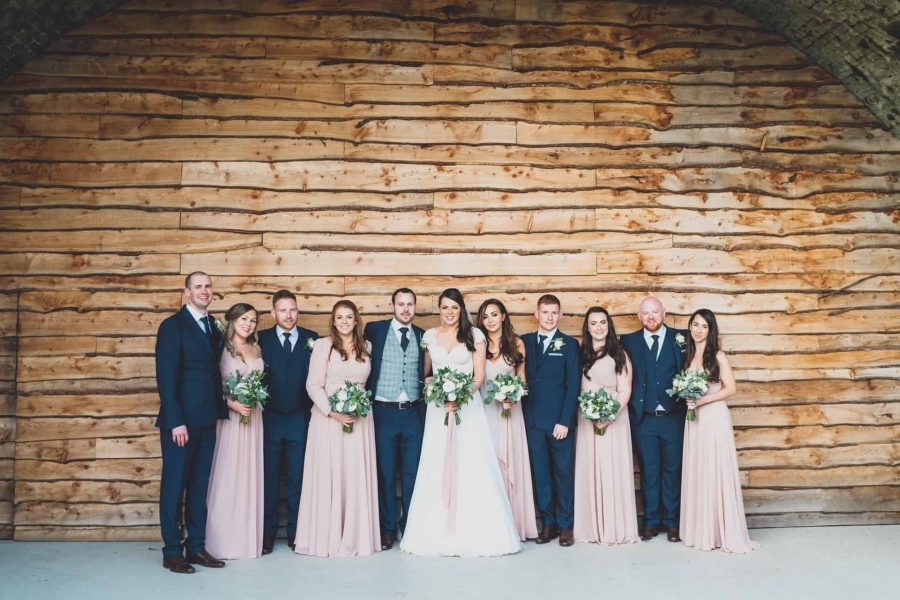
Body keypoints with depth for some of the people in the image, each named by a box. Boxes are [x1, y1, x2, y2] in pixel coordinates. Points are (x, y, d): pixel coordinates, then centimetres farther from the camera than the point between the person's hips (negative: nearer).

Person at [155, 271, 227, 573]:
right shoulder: (172, 326, -7)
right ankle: (172, 551, 12)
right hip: (180, 421, -6)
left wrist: (220, 410, 3)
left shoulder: (213, 327, 13)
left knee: (199, 486, 11)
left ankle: (196, 547, 20)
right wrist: (175, 421, -17)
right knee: (174, 486, 3)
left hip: (207, 421, 7)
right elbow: (166, 377, -12)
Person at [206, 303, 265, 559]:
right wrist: (230, 403, -16)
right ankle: (225, 540, 6)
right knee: (227, 476, -3)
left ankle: (249, 538, 15)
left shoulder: (256, 350, 13)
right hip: (228, 416, -5)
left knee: (250, 476, 7)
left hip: (253, 418, 5)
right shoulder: (221, 349, -4)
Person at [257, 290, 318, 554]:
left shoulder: (312, 339, 4)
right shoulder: (262, 339, 2)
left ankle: (296, 532, 18)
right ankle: (267, 533, 16)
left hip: (300, 419, 1)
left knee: (298, 477, 7)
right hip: (269, 418, 0)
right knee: (268, 477, 6)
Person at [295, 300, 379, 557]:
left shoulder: (367, 347, 9)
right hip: (328, 419, -3)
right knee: (328, 477, 0)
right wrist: (332, 412, -14)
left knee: (357, 477, 5)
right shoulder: (323, 345, -1)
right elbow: (313, 385, -6)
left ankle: (355, 537, 16)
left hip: (359, 420, 3)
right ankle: (326, 538, 10)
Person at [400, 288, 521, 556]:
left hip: (468, 406, -2)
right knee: (437, 468, 2)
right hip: (438, 407, 2)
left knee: (471, 467, -4)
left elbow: (479, 375, -1)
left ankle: (475, 531, 5)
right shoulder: (429, 336, 9)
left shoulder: (474, 335, 1)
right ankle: (437, 531, 11)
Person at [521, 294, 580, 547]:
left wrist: (565, 421, -10)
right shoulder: (525, 342, 9)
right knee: (540, 474, 8)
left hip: (559, 420, -3)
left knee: (564, 473, 4)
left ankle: (566, 525, 14)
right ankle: (548, 523, 18)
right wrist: (521, 415, -2)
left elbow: (573, 385, -3)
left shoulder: (569, 344, 0)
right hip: (533, 420, 3)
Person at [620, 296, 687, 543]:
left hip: (673, 418, 0)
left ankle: (671, 522, 19)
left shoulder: (680, 338, 3)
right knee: (649, 472, 8)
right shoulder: (629, 341, 4)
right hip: (643, 419, 1)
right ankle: (651, 521, 19)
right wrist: (630, 412, -5)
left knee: (673, 470, 7)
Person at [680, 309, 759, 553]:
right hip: (694, 420, 5)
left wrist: (702, 400, -14)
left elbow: (730, 388, -8)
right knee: (696, 473, 7)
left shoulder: (718, 356, -4)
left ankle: (725, 533, 4)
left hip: (715, 418, -5)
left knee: (717, 472, -3)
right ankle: (700, 531, 14)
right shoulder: (688, 355, 11)